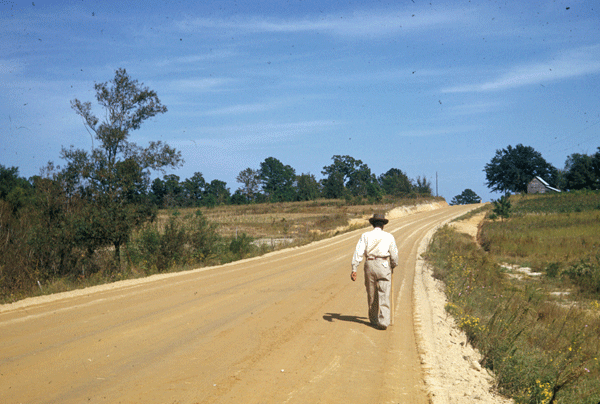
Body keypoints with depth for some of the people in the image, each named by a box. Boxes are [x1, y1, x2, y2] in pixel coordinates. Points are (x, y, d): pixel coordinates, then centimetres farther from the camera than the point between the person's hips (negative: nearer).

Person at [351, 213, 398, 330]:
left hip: (369, 265, 2)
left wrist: (354, 270, -7)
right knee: (384, 295, -1)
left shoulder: (365, 236, 5)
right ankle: (383, 321, -11)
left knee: (371, 295, 15)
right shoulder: (389, 237, 4)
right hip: (384, 266, -2)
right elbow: (394, 255, 6)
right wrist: (393, 267, 25)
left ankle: (374, 320, 27)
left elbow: (358, 253, -5)